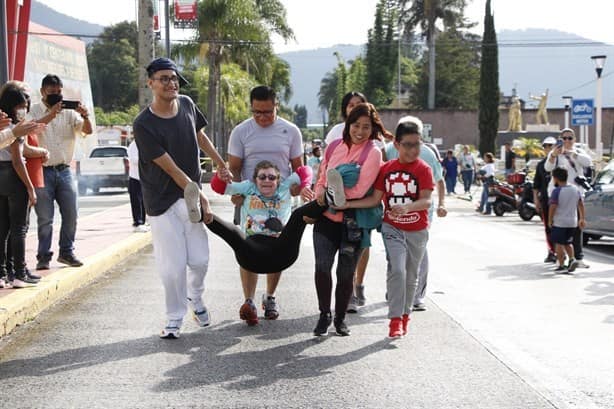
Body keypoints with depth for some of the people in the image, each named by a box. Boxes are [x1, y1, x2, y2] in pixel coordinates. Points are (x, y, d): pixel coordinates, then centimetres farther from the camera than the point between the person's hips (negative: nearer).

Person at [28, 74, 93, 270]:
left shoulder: (68, 112, 9)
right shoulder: (34, 111, 0)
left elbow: (87, 131, 0)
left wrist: (85, 116, -21)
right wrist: (51, 114, -32)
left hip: (64, 170, 4)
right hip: (43, 171, -4)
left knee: (71, 215, 6)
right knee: (45, 218, -1)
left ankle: (67, 252, 19)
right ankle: (43, 256, 7)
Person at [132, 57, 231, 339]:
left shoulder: (187, 105, 1)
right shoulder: (144, 125, -18)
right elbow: (172, 170, -17)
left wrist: (220, 164, 25)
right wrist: (201, 198, -15)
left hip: (190, 195, 5)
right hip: (162, 202, -5)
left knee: (199, 260, 4)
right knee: (173, 266, -5)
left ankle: (195, 297, 35)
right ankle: (175, 319, 13)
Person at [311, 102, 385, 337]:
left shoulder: (373, 153, -7)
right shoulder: (334, 147, 7)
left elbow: (360, 190, -15)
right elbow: (322, 179, 15)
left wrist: (331, 194, -11)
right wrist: (319, 194, -6)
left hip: (353, 222, -3)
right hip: (326, 219, 3)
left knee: (346, 273, 6)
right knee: (322, 266, -10)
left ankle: (340, 318, 25)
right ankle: (324, 315, 6)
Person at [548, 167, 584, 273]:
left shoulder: (557, 191, -14)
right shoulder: (575, 189, 5)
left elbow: (552, 207, -18)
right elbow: (581, 205, 9)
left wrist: (550, 220, -6)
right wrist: (581, 219, 15)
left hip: (559, 222, -6)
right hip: (572, 222, 6)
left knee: (559, 244, 4)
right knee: (567, 243, 20)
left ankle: (561, 266, 3)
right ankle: (572, 259, 1)